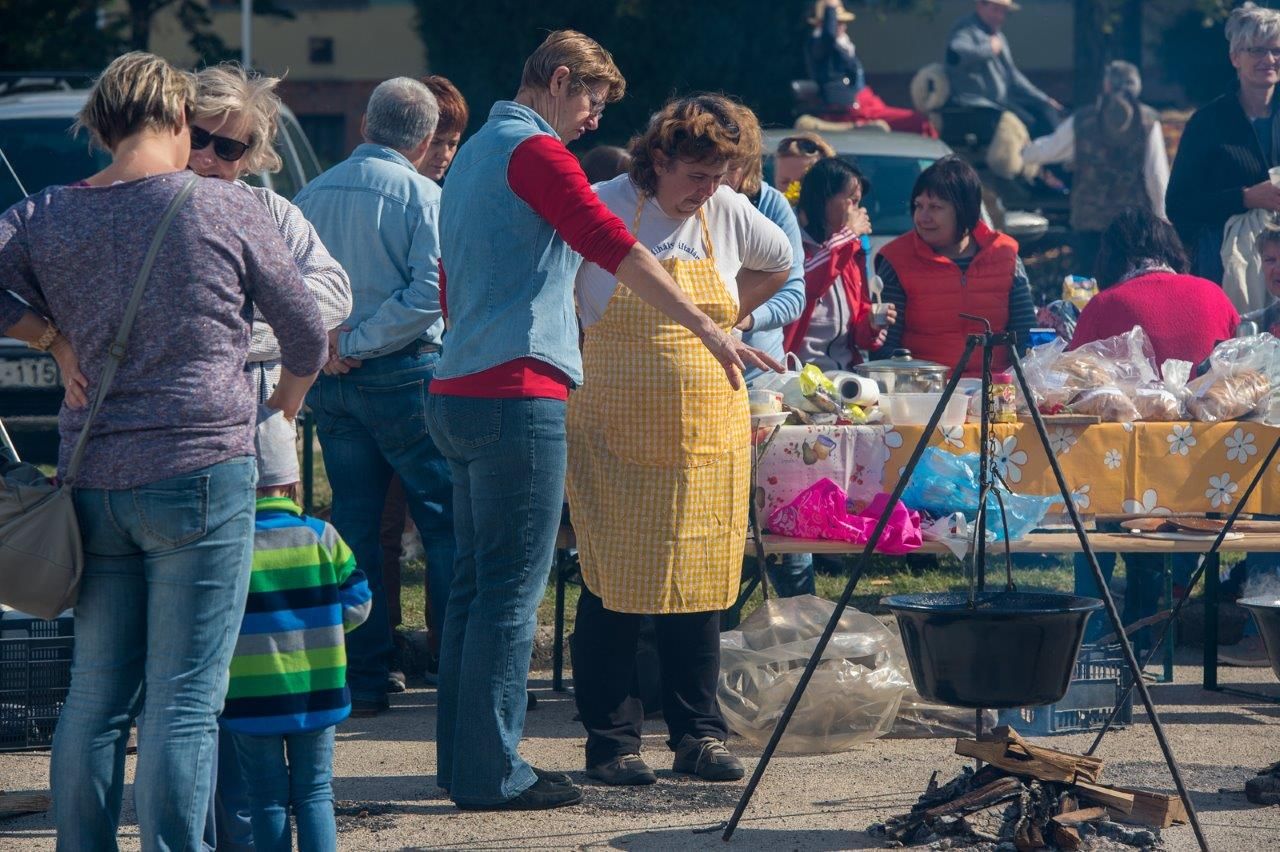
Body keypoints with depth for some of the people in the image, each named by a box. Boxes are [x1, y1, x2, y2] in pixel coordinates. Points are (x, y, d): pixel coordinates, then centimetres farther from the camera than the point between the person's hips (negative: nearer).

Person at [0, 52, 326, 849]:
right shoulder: (227, 210, -3)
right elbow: (305, 327, 8)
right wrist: (292, 393, 29)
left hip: (93, 483, 4)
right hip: (201, 472, -4)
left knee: (95, 696, 12)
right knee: (184, 701, -4)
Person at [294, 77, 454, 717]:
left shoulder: (310, 196, 8)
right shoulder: (421, 196, -8)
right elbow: (431, 292, -18)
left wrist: (325, 340, -3)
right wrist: (361, 344, -13)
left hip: (329, 380, 5)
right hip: (405, 375, -5)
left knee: (353, 521, 9)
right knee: (444, 520, 2)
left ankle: (363, 678, 9)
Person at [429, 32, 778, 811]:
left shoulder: (475, 155, 21)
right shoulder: (534, 151, -9)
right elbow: (614, 246, -20)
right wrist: (706, 327, -23)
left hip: (460, 394, 10)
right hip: (517, 396, -10)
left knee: (476, 584, 12)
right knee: (512, 592, -8)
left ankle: (466, 760, 14)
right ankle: (491, 772, -8)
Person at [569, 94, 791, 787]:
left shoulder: (728, 213, 7)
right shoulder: (601, 210, -7)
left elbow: (779, 261, 26)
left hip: (708, 437, 4)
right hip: (618, 437, -4)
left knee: (698, 585, 6)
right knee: (614, 588, -2)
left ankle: (698, 733, 13)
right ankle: (612, 742, 5)